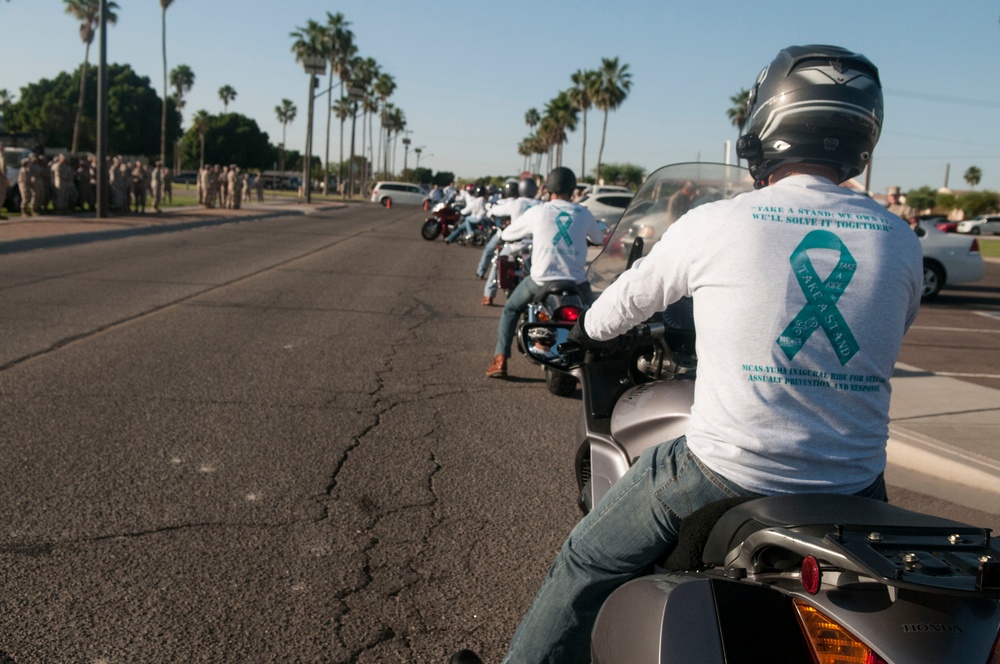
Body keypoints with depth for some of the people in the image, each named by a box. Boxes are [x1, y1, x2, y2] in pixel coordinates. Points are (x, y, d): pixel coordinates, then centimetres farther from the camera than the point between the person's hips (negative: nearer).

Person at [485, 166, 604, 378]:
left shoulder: (537, 212, 0)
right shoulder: (584, 214, 5)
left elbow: (506, 235, 11)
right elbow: (598, 239, 24)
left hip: (541, 280, -1)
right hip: (576, 282, 2)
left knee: (511, 309, 23)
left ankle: (500, 361, 12)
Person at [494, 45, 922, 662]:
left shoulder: (716, 223, -9)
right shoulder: (902, 241, 1)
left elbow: (633, 295, 8)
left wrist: (586, 330, 31)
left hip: (727, 474, -3)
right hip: (853, 490, 4)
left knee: (588, 564, 18)